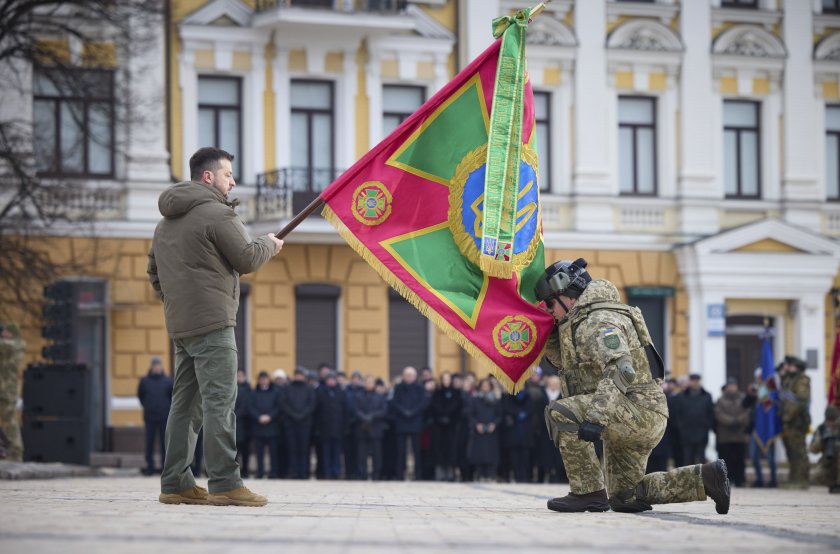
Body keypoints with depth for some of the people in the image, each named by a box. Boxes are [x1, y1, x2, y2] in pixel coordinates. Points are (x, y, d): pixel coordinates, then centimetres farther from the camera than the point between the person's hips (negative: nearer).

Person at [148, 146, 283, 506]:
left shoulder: (166, 222, 20)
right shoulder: (217, 213, -10)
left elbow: (154, 270, 26)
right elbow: (247, 259, -9)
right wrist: (270, 244, 9)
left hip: (180, 326, 9)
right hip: (211, 323, -9)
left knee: (185, 403, 11)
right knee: (219, 402, -11)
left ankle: (175, 483, 11)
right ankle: (224, 484, -15)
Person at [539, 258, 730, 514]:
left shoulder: (597, 322, -14)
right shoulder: (582, 321, 19)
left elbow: (620, 371, -29)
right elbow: (565, 361, 33)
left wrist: (596, 418, -38)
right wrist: (551, 335, 15)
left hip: (638, 410, -11)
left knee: (561, 413, -23)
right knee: (624, 498, 17)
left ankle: (588, 493, -19)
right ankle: (706, 477, 13)